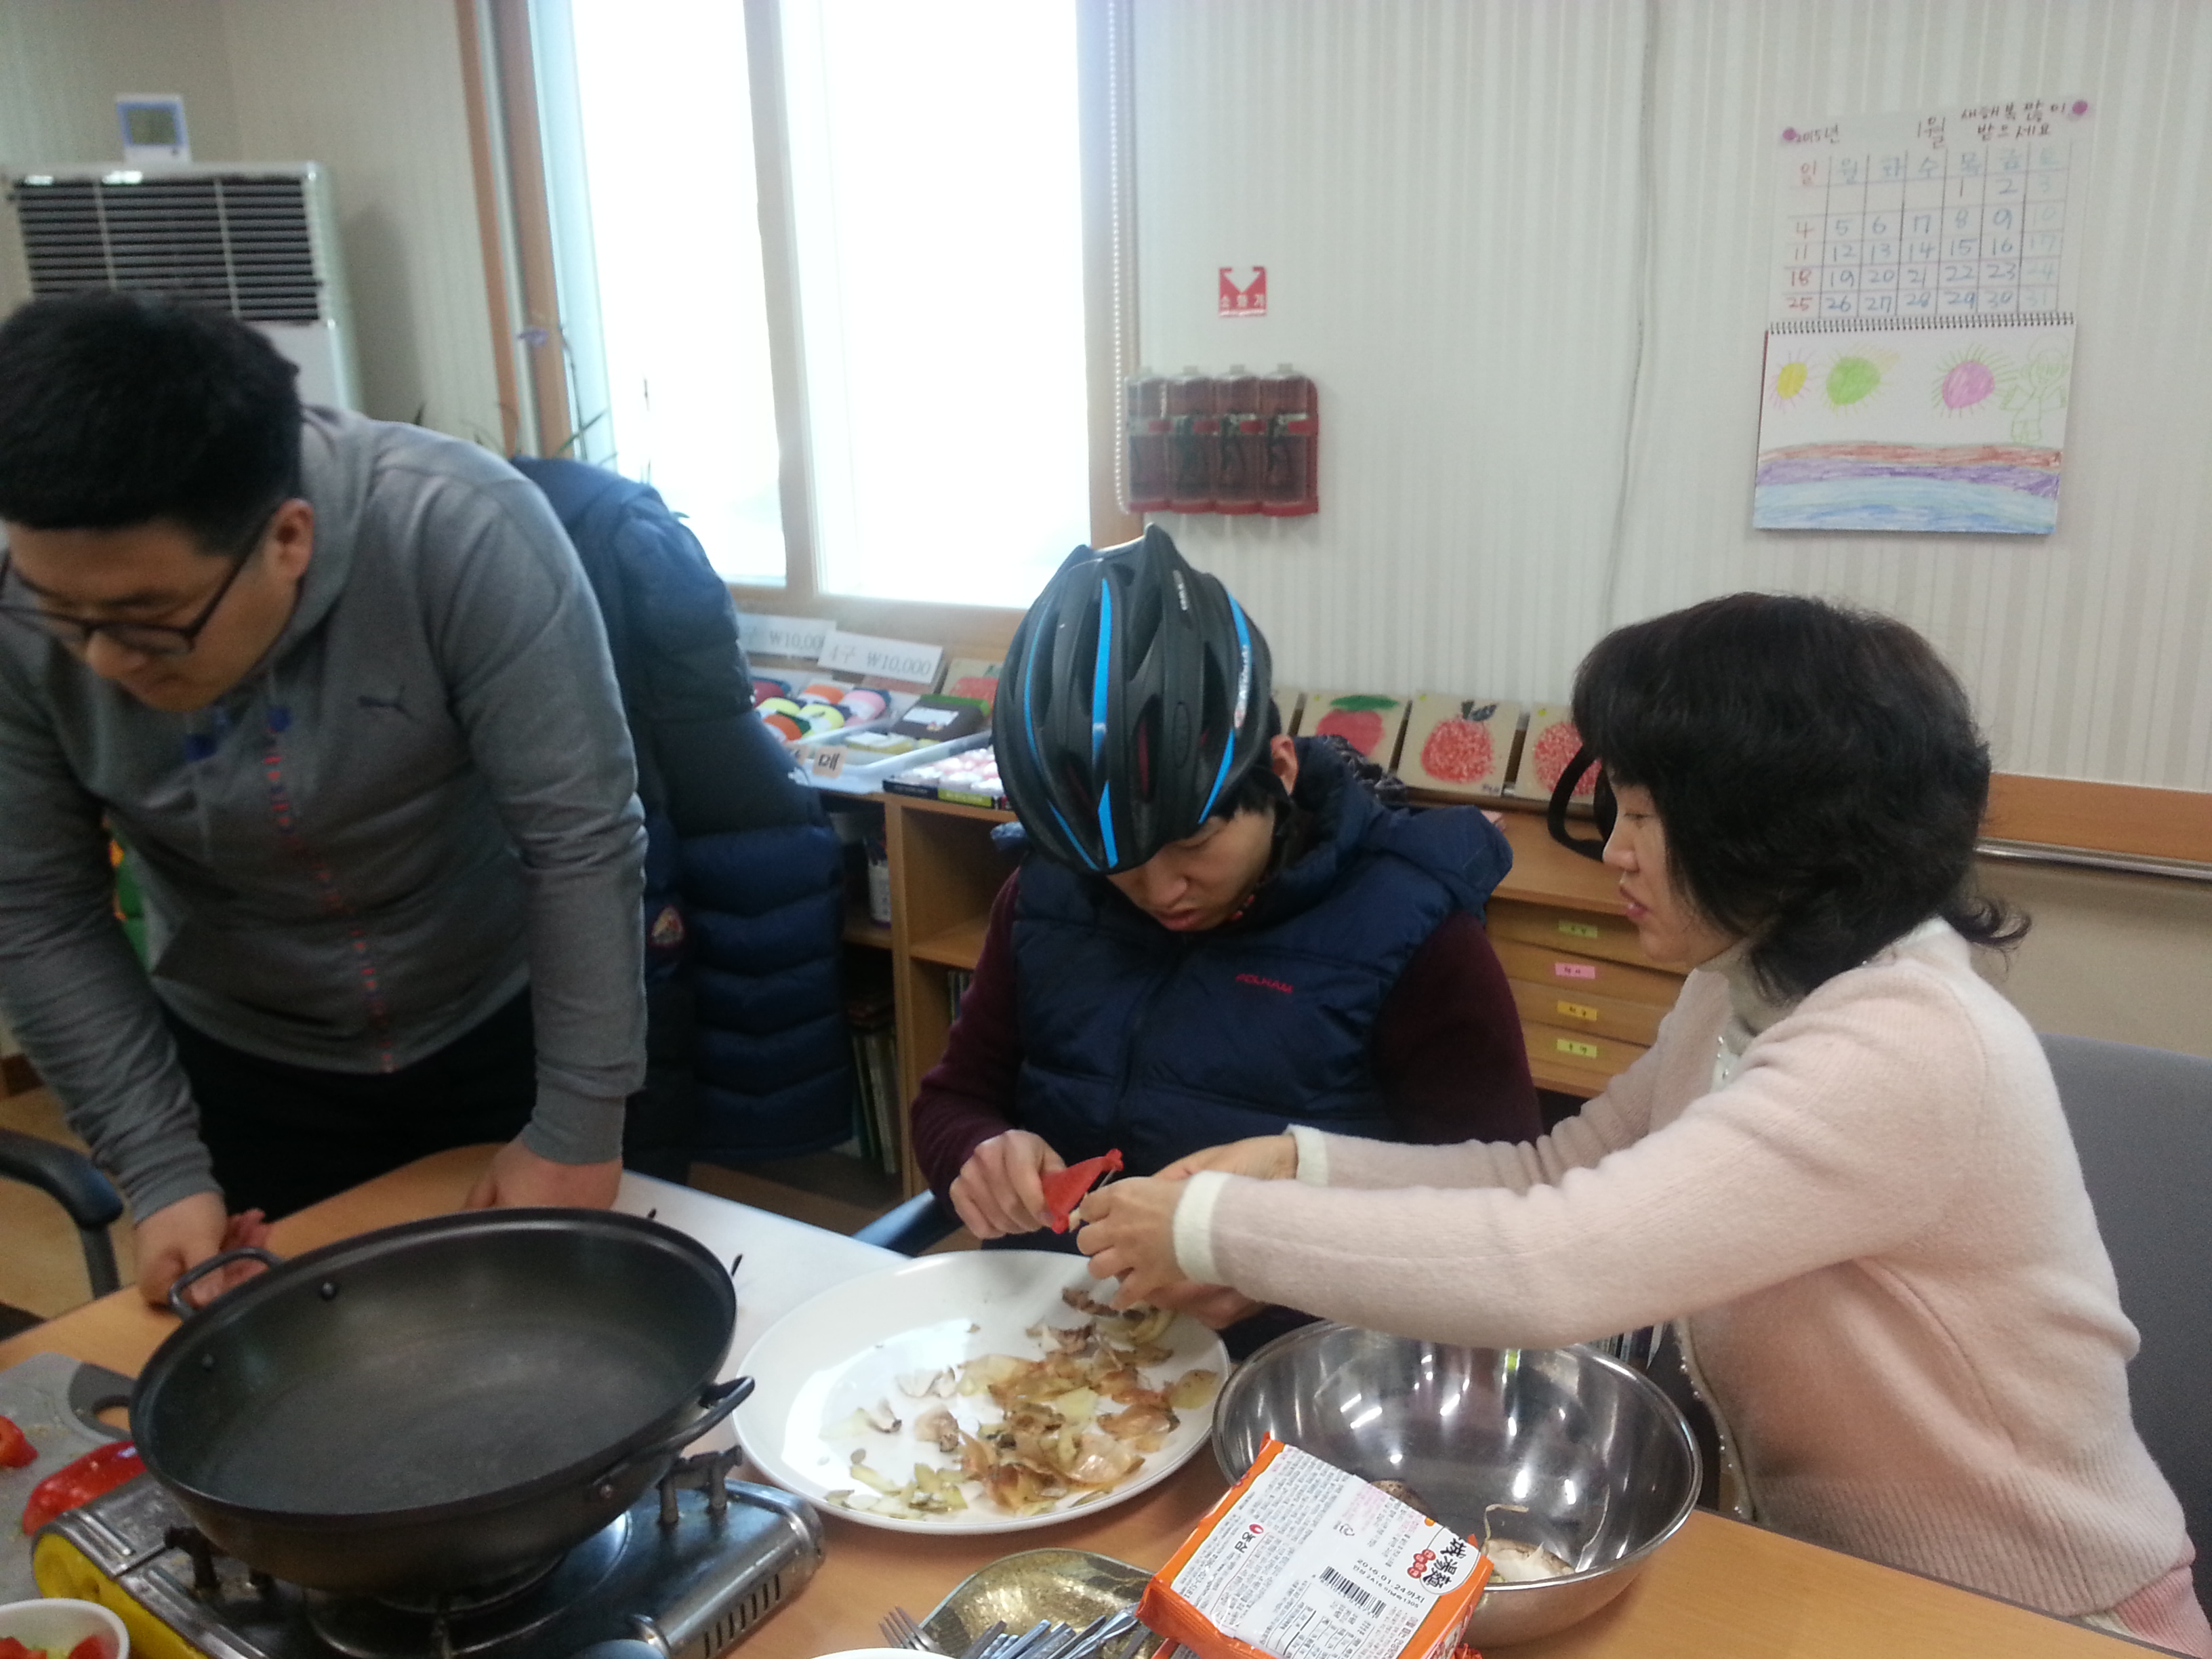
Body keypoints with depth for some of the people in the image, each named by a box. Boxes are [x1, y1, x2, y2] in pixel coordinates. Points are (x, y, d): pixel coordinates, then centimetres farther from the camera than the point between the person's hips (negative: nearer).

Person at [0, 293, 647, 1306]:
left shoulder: (463, 535, -30)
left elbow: (581, 841, -26)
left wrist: (580, 1126, -21)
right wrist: (160, 1169, -11)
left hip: (507, 1029, -2)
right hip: (245, 1071, 3)